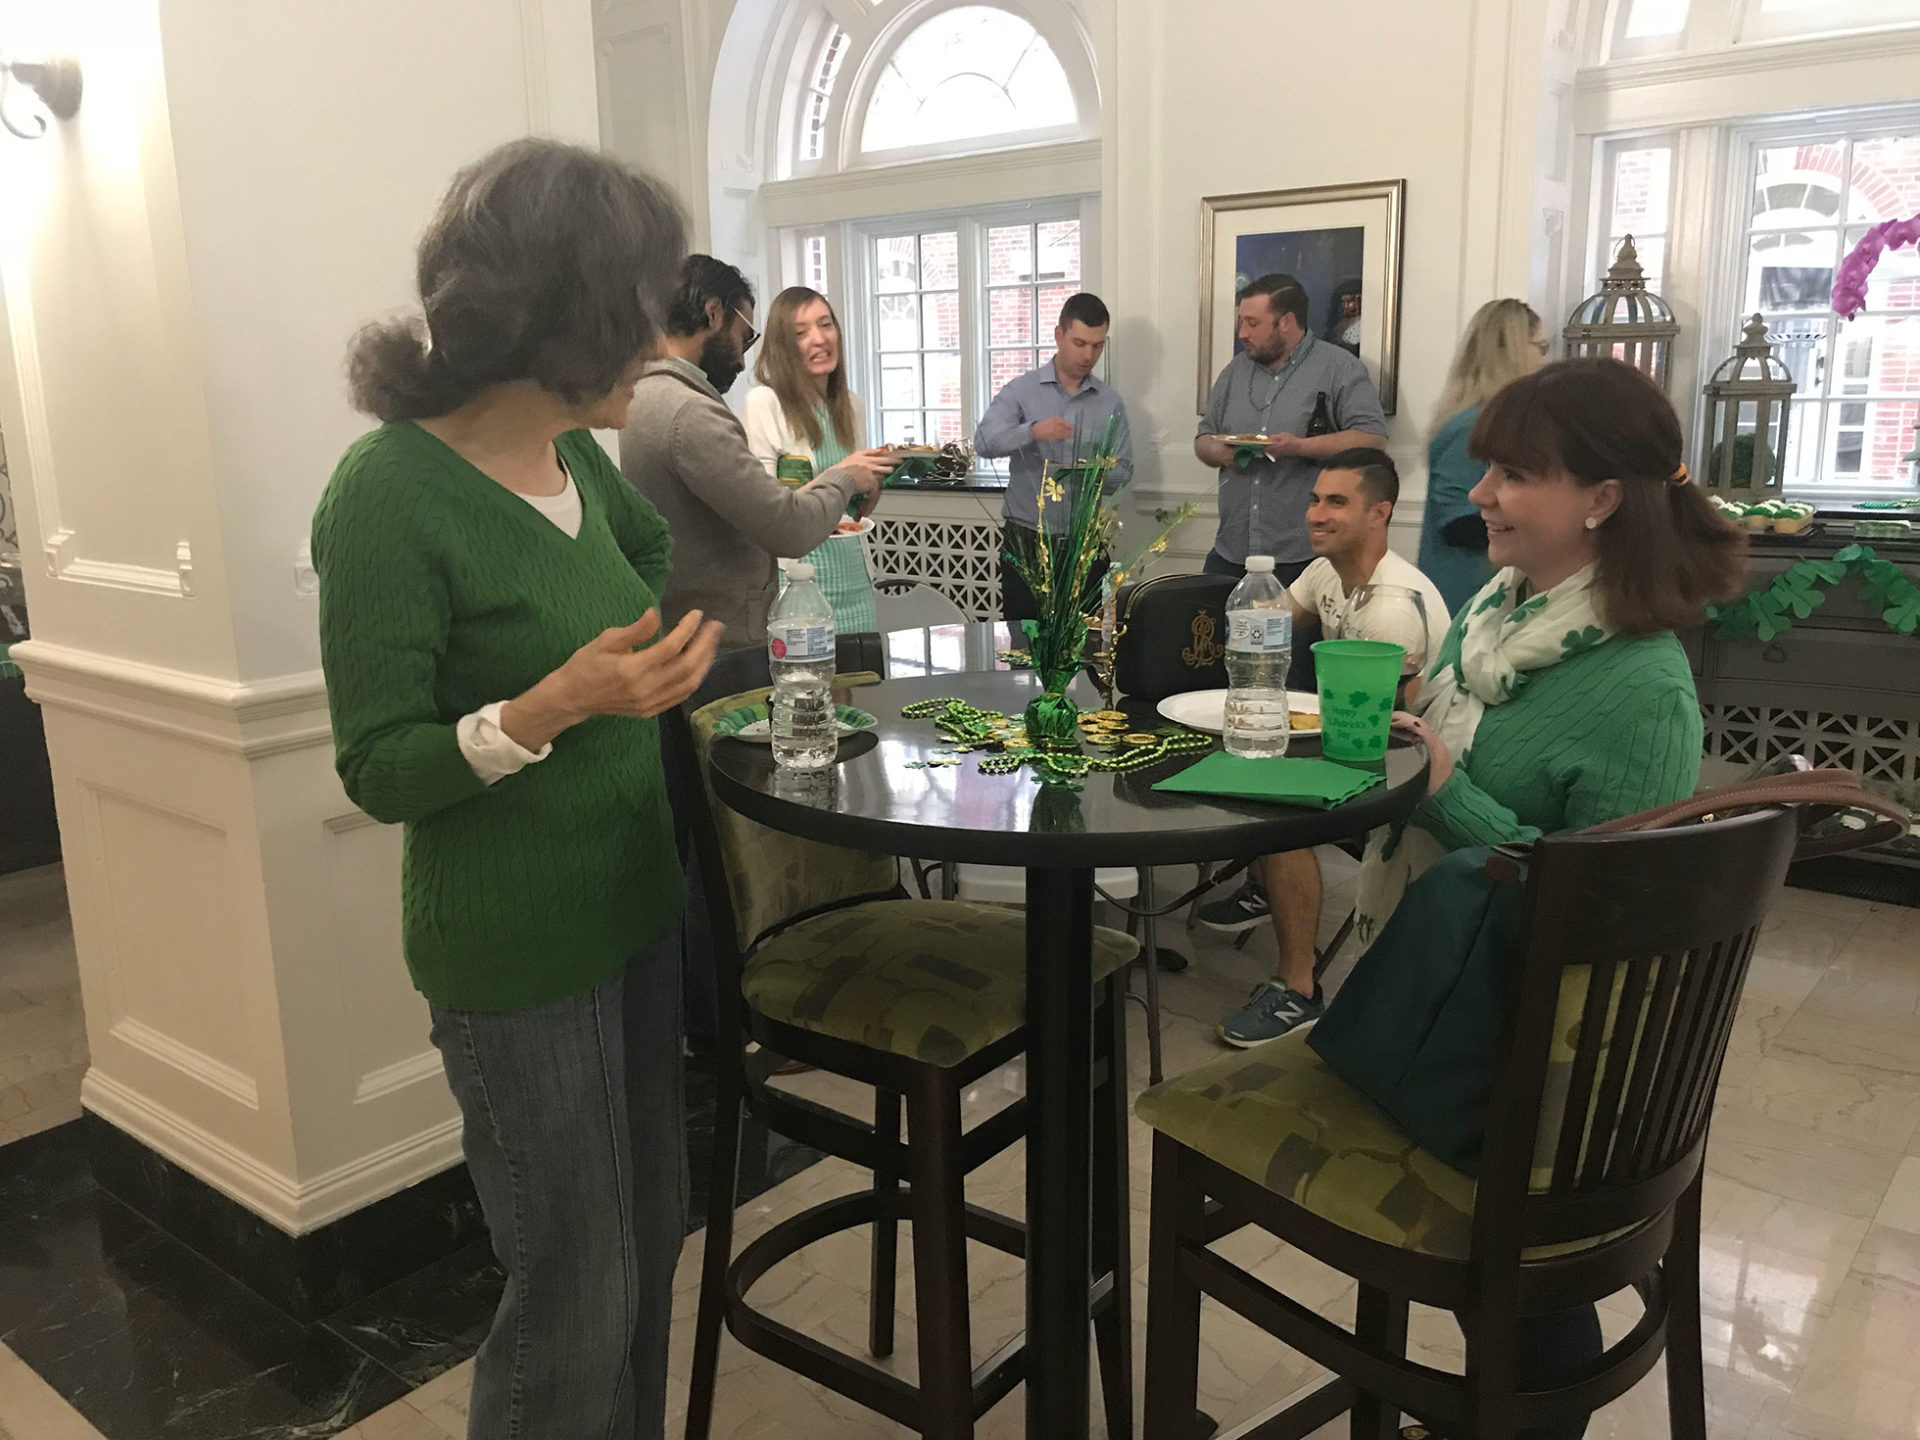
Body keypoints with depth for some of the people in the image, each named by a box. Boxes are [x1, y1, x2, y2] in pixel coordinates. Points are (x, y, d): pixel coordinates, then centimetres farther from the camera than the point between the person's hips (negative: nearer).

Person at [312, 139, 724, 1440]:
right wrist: (555, 706, -29)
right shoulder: (391, 492, -18)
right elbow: (380, 772, -18)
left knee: (652, 1240, 19)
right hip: (513, 953, -7)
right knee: (579, 1296, 7)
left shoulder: (579, 459, 2)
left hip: (635, 910, 7)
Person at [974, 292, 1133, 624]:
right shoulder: (1021, 391, 0)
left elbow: (1123, 470, 6)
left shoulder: (1111, 403, 7)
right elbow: (984, 441, -14)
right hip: (1025, 538, -2)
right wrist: (1032, 432, -32)